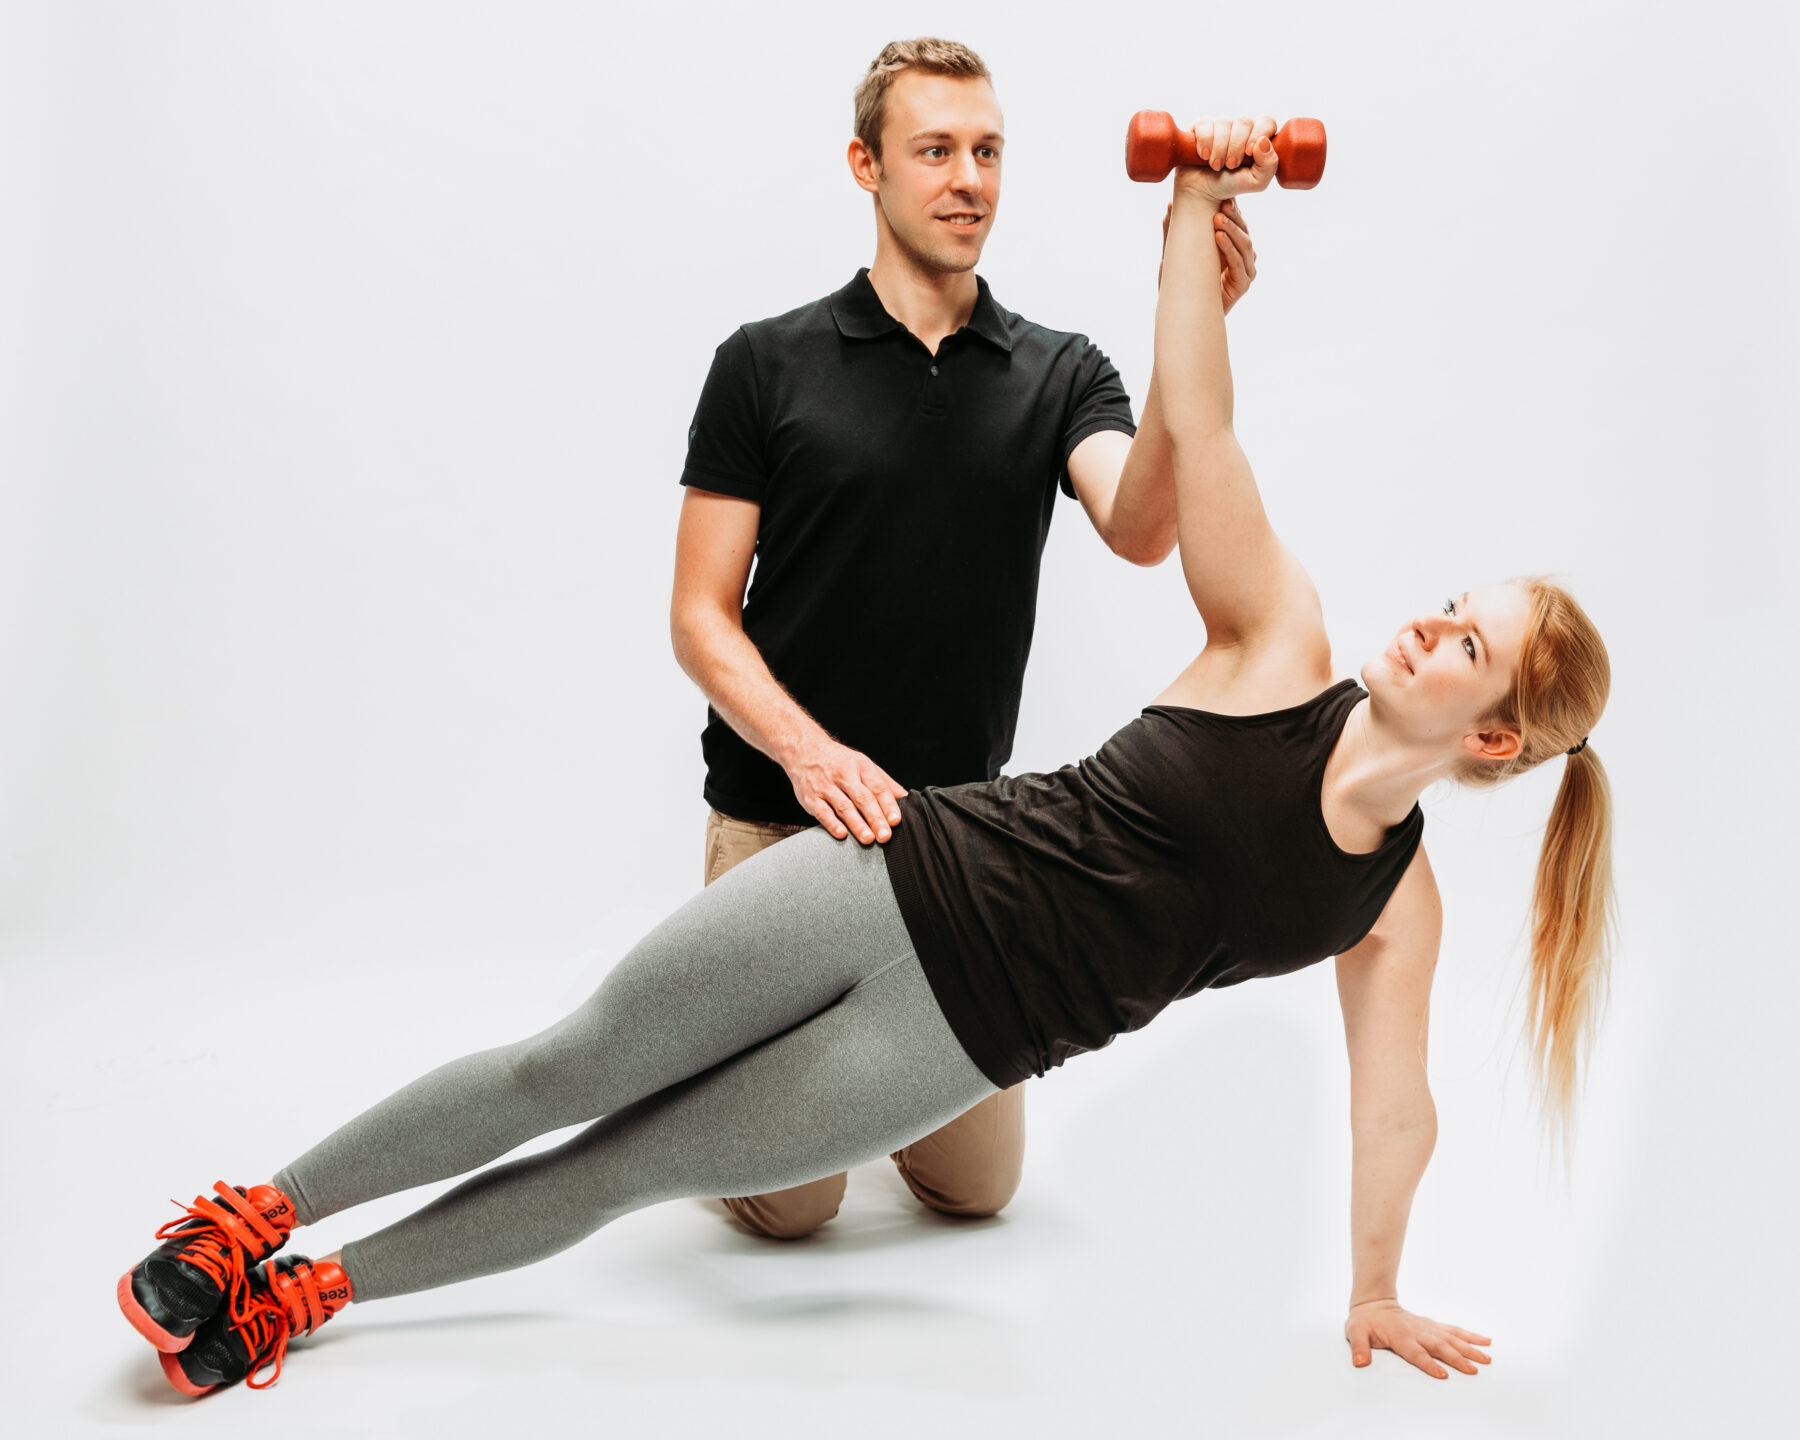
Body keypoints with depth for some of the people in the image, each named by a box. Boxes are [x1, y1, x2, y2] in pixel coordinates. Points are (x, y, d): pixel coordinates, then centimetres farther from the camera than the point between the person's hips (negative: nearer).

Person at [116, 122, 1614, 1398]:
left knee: (623, 1167, 5)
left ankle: (308, 1291, 22)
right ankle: (256, 1211, 23)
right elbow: (1196, 432, -11)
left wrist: (1376, 1293, 16)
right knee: (564, 1071, 2)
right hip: (898, 881, -1)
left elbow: (1398, 1107, 11)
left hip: (957, 1036, 1)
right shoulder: (1282, 650, -3)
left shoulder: (1396, 901, 1)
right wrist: (1198, 205, -21)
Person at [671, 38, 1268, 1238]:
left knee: (975, 1187, 10)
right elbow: (701, 616, -7)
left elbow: (1140, 529, -21)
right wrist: (804, 749, -24)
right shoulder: (769, 365, -5)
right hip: (783, 823, -2)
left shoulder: (1062, 375, 0)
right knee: (787, 1202, 1)